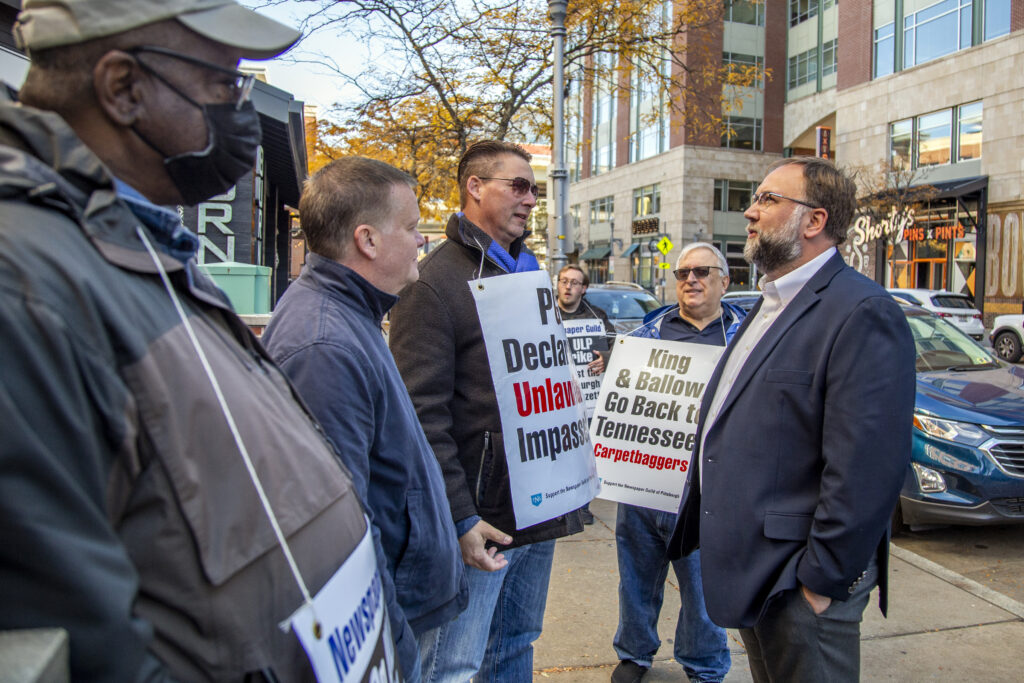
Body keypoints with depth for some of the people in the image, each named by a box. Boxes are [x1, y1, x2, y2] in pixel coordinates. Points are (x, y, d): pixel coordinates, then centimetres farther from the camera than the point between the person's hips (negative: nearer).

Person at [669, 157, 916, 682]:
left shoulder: (862, 314, -19)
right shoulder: (771, 304, 13)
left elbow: (865, 469, -24)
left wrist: (821, 581, -21)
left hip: (796, 582, -9)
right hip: (747, 567, 9)